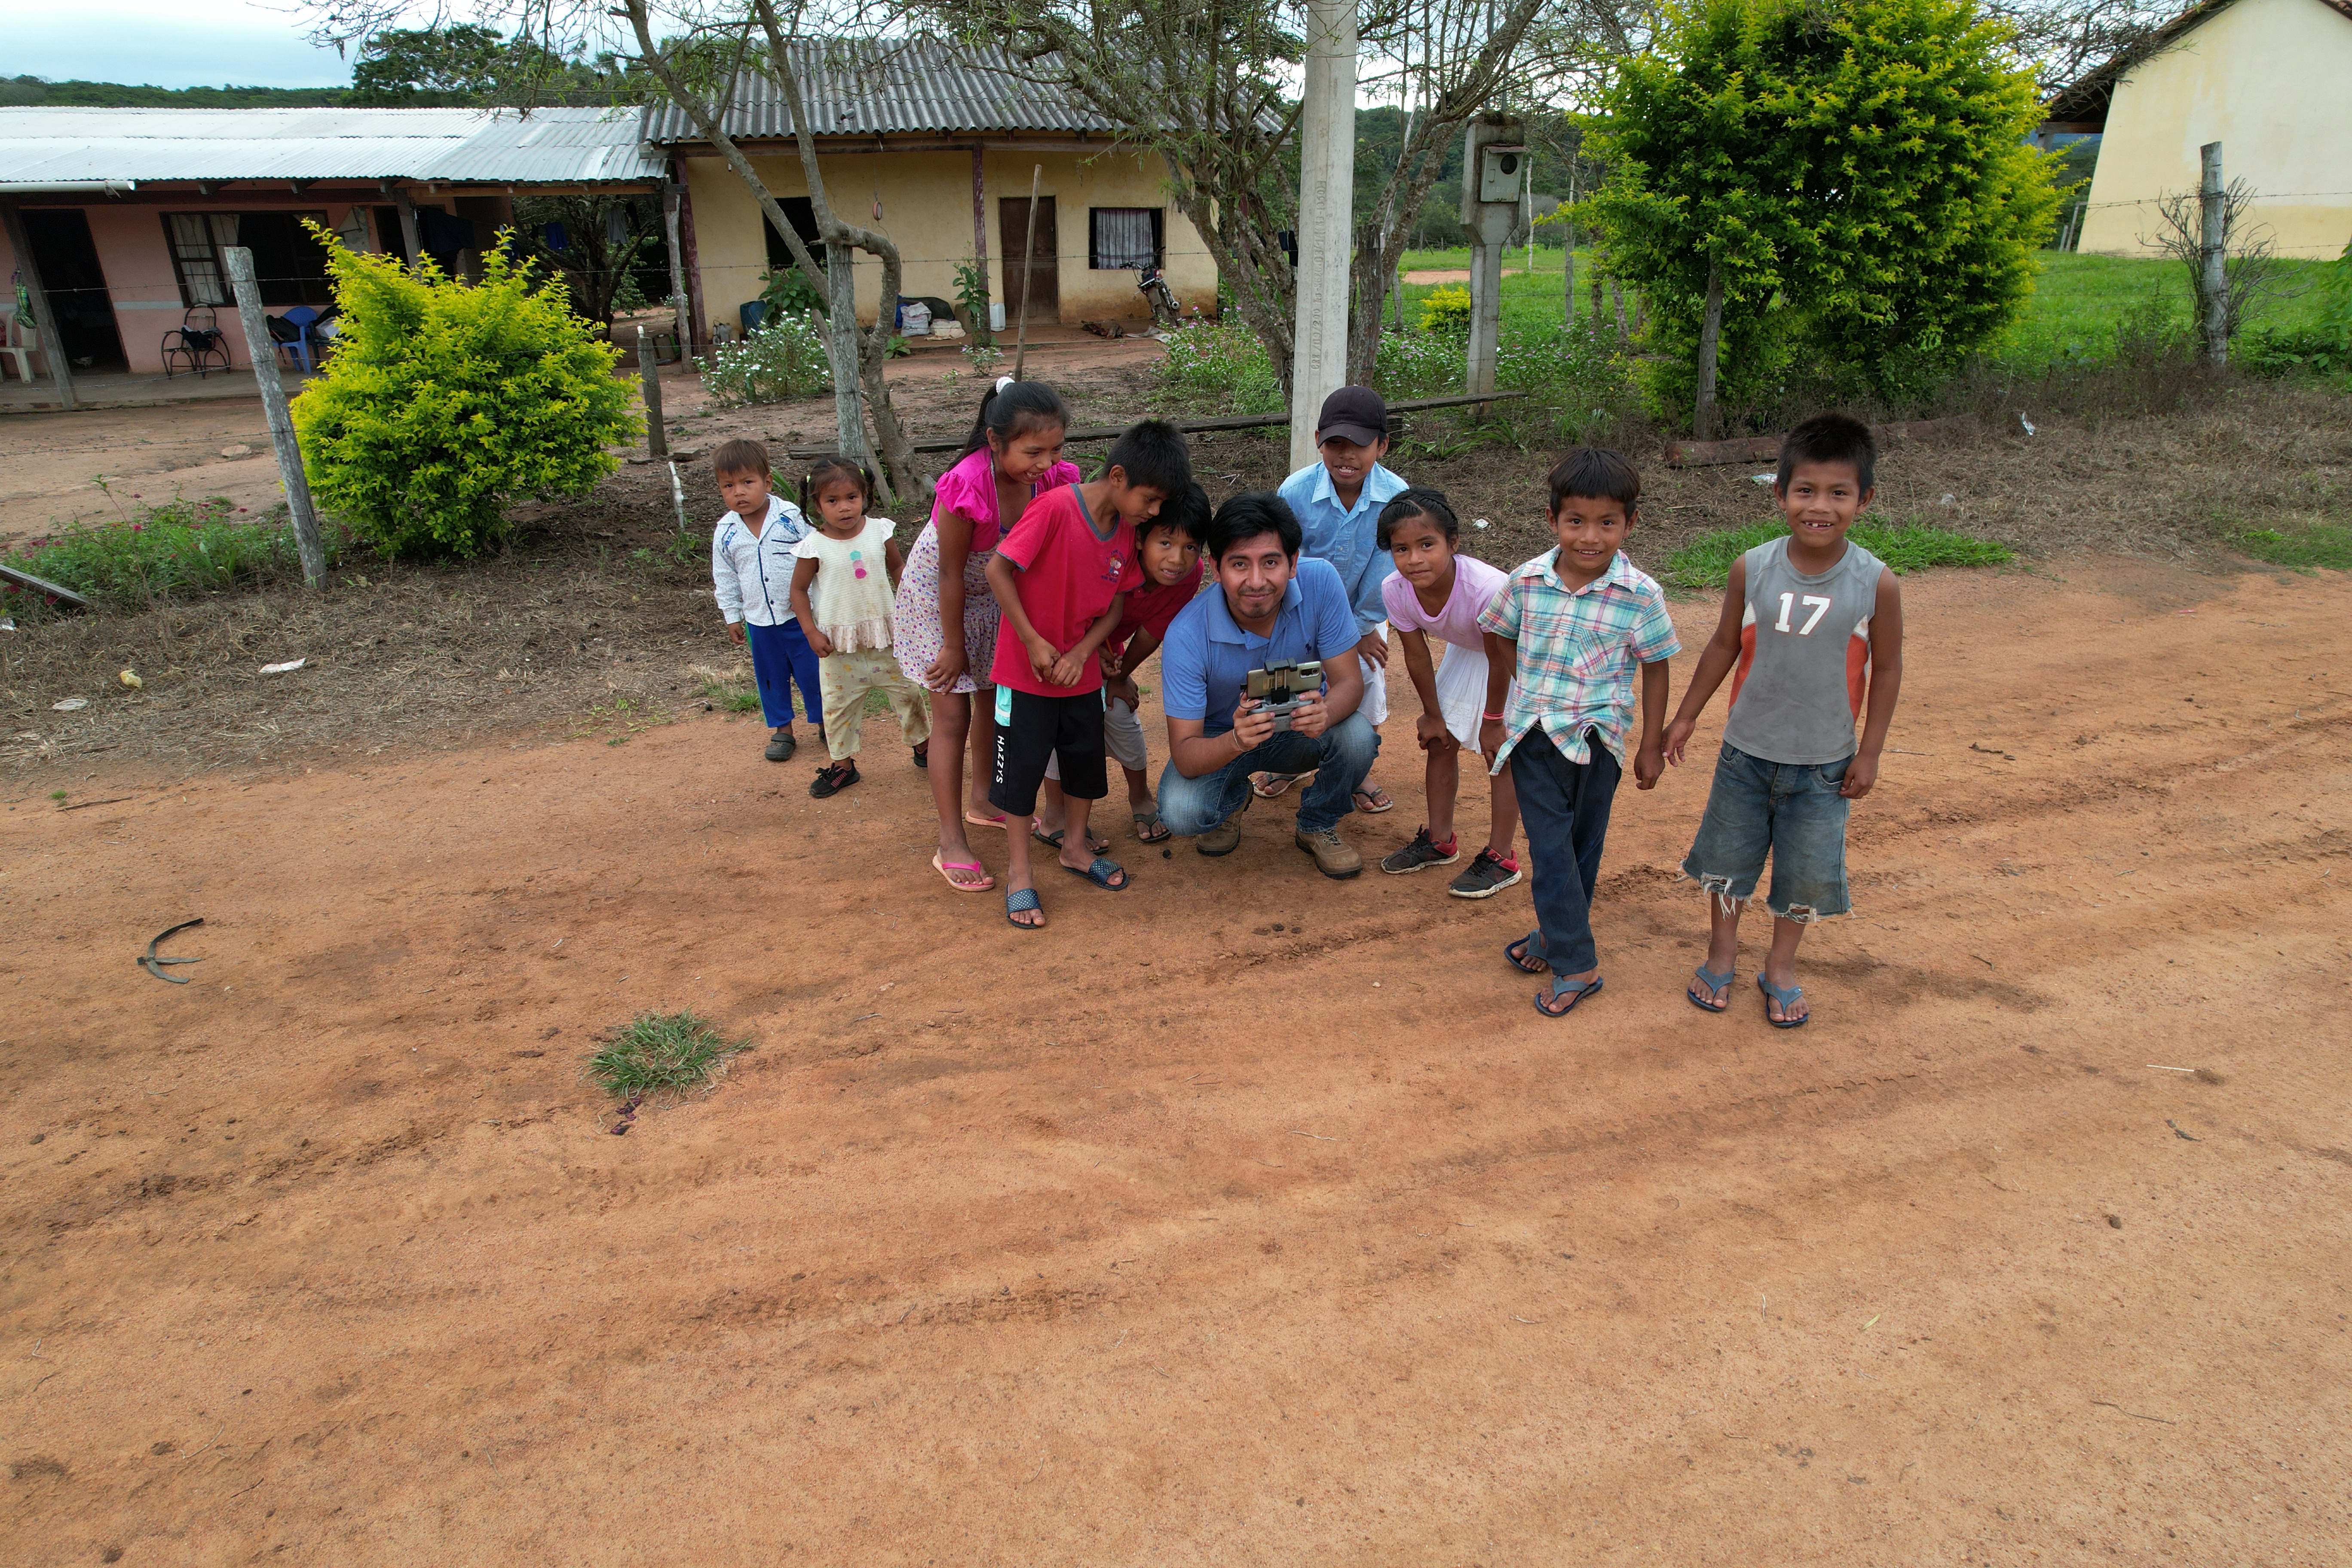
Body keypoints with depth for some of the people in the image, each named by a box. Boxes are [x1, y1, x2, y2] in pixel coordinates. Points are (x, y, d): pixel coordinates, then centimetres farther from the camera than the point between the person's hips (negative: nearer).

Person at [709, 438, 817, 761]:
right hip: (759, 621, 3)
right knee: (771, 678, 13)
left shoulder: (792, 517, -11)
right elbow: (725, 579, 8)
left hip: (800, 616, -3)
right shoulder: (725, 533, -2)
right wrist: (733, 617, 10)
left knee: (812, 672, 7)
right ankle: (781, 730, 30)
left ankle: (825, 722, 27)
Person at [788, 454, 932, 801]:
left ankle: (923, 746, 32)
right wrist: (811, 632, -8)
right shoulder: (814, 547, -12)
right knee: (839, 703, 8)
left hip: (886, 634, 1)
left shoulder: (879, 531, -6)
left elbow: (898, 567, 9)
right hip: (838, 643, -1)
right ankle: (843, 765, 24)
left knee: (908, 691, 11)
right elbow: (799, 590, -2)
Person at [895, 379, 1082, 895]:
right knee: (952, 716, -4)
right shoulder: (967, 485, -38)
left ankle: (982, 800, 43)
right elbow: (951, 574, -27)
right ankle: (952, 845, 4)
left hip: (995, 595, 6)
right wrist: (954, 647, -17)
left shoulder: (1053, 477, -23)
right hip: (936, 597, -6)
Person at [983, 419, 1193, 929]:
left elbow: (1116, 604, 3)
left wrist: (1081, 653, -13)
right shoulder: (1056, 508, -24)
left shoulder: (1126, 530, -2)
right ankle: (1019, 870, 18)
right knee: (1021, 766, 4)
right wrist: (1033, 642, -20)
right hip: (1026, 672, -6)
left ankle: (1076, 848, 37)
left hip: (1082, 671, 6)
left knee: (1086, 760, 16)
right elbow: (997, 570, -22)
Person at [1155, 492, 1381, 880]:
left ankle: (1317, 826, 3)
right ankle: (1233, 798, 11)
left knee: (1358, 737, -30)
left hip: (1299, 732, 2)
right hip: (1221, 741, -1)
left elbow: (1349, 681, -21)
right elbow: (1184, 756, -28)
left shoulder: (1320, 583, -25)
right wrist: (1236, 741, -51)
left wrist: (1325, 713, -46)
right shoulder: (1187, 636, -30)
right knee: (1181, 813, -29)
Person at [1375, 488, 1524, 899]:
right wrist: (1433, 716, 0)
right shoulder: (1395, 591, -26)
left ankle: (1501, 857, 6)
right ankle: (1439, 839, 24)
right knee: (1440, 741, 7)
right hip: (1465, 651, 6)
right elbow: (1417, 656, -10)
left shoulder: (1488, 588, -41)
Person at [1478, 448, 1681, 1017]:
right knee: (1549, 847, -2)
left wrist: (1650, 748, 3)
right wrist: (1495, 719, 18)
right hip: (1534, 734, 1)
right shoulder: (1528, 581, -4)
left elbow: (1655, 670, 0)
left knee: (1582, 847, 12)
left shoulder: (1641, 595, -10)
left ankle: (1558, 935, 29)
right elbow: (1501, 644, 11)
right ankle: (1576, 964, 6)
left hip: (1597, 737, -1)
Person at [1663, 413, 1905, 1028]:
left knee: (1808, 872, 10)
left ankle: (1781, 966, 33)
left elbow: (1886, 668, -3)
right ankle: (1722, 953, 37)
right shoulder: (1752, 569, -11)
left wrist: (1870, 752, -2)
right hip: (1747, 751, 1)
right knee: (1727, 855, 14)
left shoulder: (1876, 583, -14)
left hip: (1824, 764, -1)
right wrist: (1687, 716, 8)